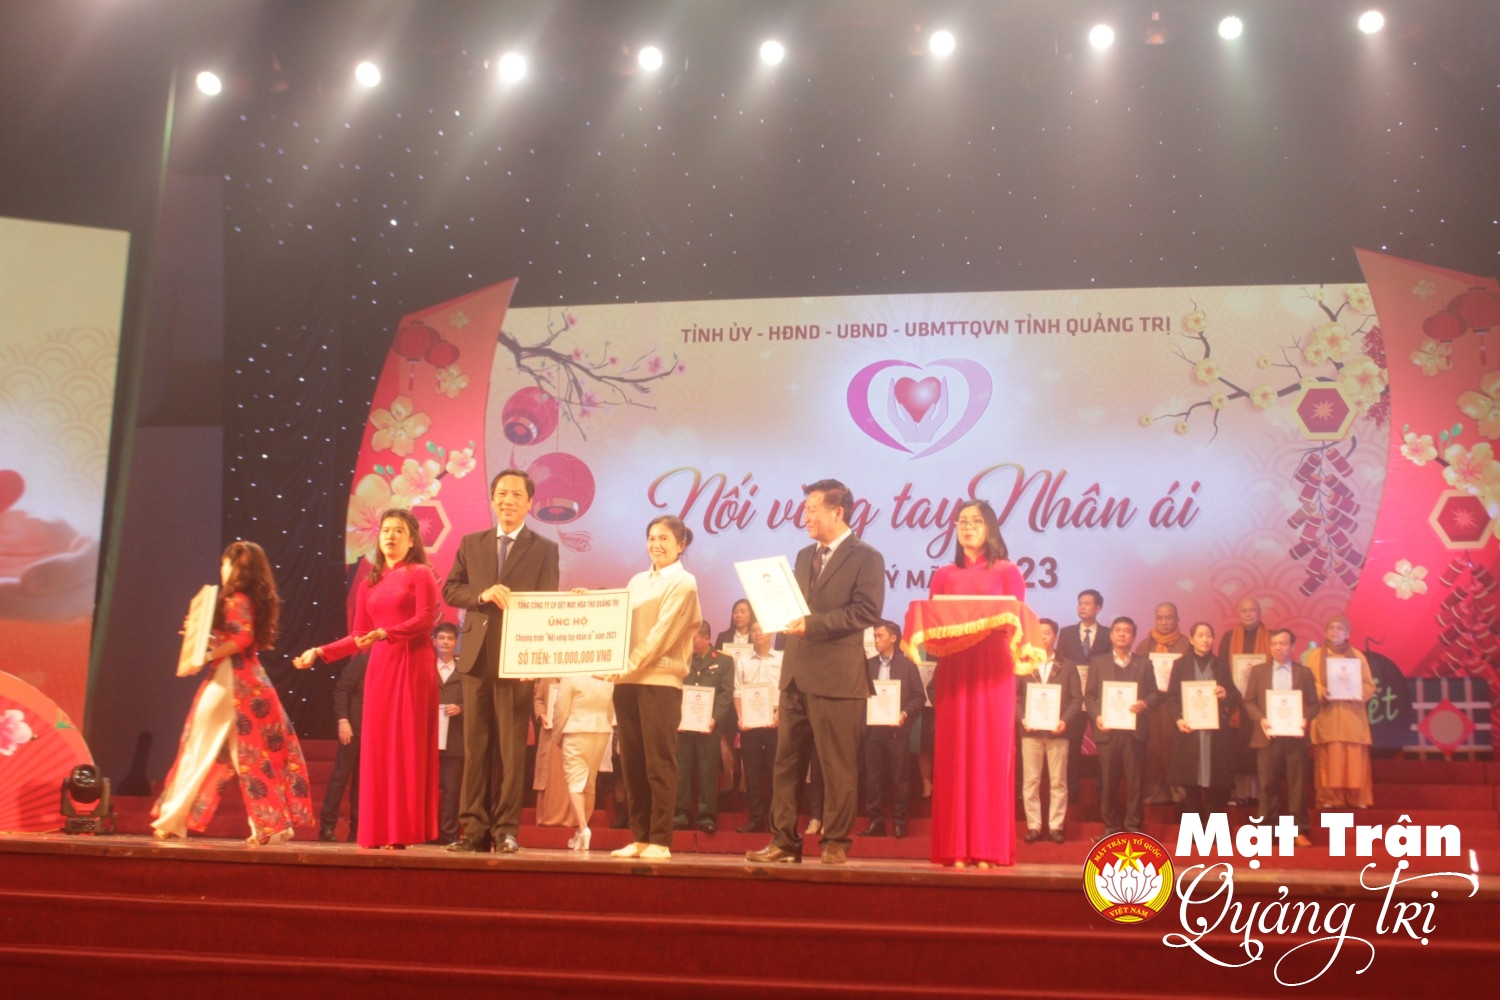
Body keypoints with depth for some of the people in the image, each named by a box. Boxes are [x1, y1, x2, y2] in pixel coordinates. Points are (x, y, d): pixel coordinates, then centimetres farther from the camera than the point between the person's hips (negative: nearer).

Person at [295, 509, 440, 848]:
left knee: (408, 742, -7)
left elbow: (426, 619, -11)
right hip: (380, 667, 5)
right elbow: (359, 637, 16)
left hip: (413, 664, -5)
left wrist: (384, 634, -21)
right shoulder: (369, 584, 17)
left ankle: (406, 831, -6)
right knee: (378, 746, 2)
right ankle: (379, 831, 4)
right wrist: (319, 652, 9)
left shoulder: (420, 574, 3)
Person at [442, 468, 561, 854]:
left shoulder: (545, 549, 6)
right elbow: (450, 589, 11)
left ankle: (505, 829, 2)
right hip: (477, 657, 3)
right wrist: (482, 595, -9)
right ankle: (474, 828, 7)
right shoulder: (471, 544, 15)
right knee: (475, 745, 3)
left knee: (511, 747, -2)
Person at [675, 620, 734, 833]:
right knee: (682, 770, 0)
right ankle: (681, 814, 4)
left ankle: (706, 816, 3)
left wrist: (714, 718, -15)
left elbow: (727, 694, -2)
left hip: (708, 724, -2)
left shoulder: (724, 662, 6)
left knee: (708, 771, 0)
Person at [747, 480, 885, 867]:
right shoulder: (805, 556, 19)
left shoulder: (866, 558, -4)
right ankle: (784, 841, 13)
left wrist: (813, 624, -19)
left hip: (837, 678, -7)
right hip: (796, 675, 7)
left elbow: (866, 611, -14)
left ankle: (836, 843, 8)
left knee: (838, 767, 0)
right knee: (786, 763, 7)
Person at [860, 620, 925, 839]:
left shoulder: (907, 665, 3)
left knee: (899, 776, 0)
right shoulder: (868, 664, 13)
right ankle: (876, 821, 6)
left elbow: (919, 696, 0)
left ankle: (899, 822, 6)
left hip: (896, 727, -3)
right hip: (873, 727, 3)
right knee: (873, 776, 1)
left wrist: (906, 714, -14)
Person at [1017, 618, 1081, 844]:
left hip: (1057, 731, 0)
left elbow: (1077, 698, 2)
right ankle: (1033, 826, 6)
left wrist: (1065, 720, -13)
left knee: (1058, 782, 2)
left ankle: (1056, 826, 7)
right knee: (1030, 781, 1)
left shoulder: (1067, 667, 8)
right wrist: (1022, 718, -11)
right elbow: (1014, 697, 6)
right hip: (1030, 731, 0)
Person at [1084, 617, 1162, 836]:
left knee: (1134, 780, 0)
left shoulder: (1144, 663, 11)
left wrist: (1144, 703, -14)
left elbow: (1155, 694, 7)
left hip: (1134, 730, 0)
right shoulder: (1098, 662, 10)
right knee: (1108, 781, 2)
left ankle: (1133, 826, 6)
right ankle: (1111, 826, 10)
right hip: (1107, 730, 0)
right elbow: (1089, 696, 7)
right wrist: (1096, 716, -10)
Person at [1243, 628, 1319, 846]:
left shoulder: (1304, 672, 9)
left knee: (1297, 784, 1)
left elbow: (1313, 703, 6)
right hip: (1268, 736, 0)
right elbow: (1249, 701, 5)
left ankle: (1299, 831, 7)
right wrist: (1260, 719, -12)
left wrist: (1305, 719, -13)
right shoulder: (1258, 670, 8)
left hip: (1295, 736, 0)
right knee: (1268, 785, 2)